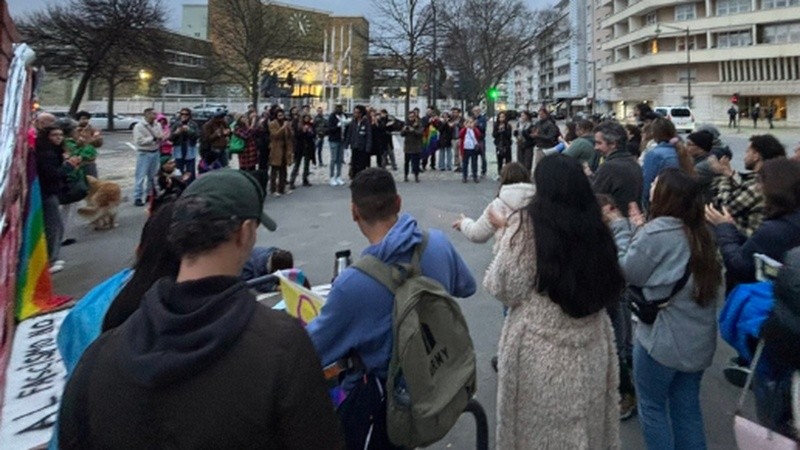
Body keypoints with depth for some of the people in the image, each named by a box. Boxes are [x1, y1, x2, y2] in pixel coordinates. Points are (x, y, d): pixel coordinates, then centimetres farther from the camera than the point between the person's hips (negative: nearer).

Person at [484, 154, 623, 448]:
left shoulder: (526, 224, -15)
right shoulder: (594, 225, -2)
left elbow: (505, 289, -13)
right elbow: (609, 288, 11)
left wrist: (505, 233, 0)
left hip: (538, 350, -4)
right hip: (590, 349, 5)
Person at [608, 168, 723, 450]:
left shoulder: (657, 231, -19)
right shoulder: (700, 232, 6)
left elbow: (629, 272, -9)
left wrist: (620, 227, -2)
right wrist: (640, 230, 8)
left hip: (663, 338, -7)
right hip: (697, 339, 7)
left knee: (652, 406, 10)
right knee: (687, 409, 17)